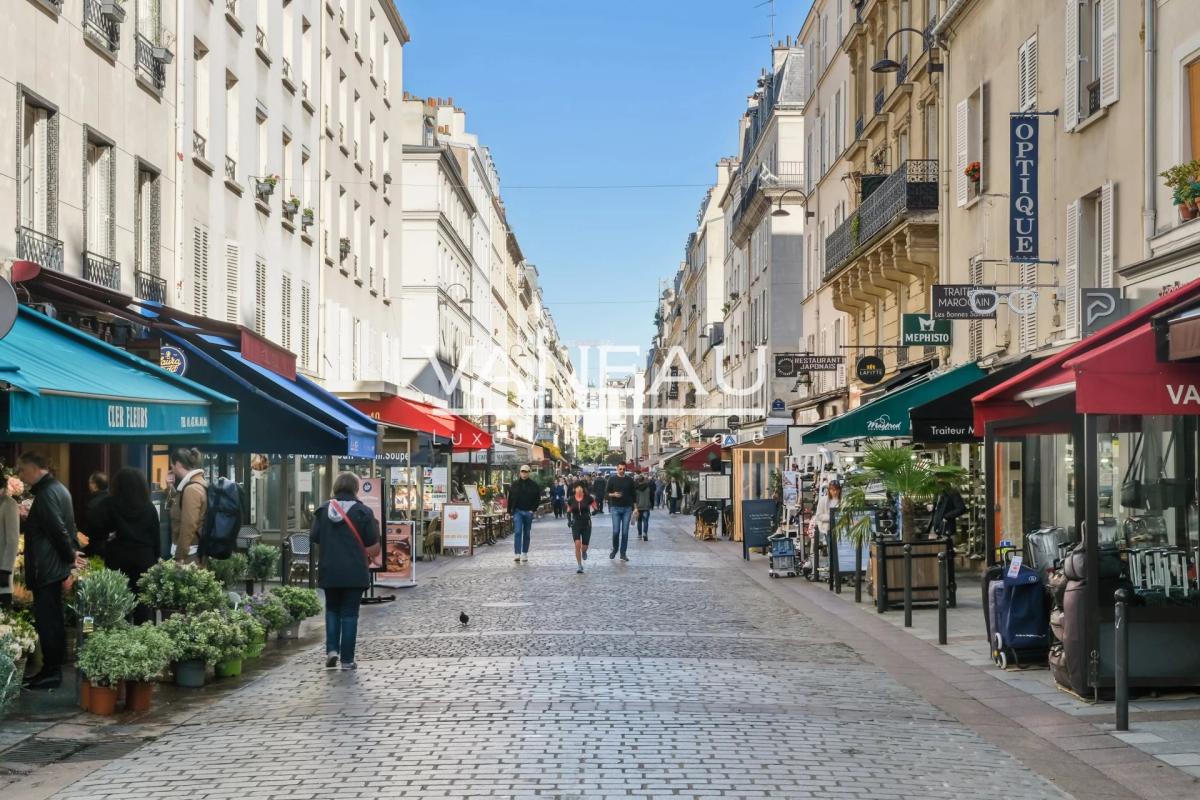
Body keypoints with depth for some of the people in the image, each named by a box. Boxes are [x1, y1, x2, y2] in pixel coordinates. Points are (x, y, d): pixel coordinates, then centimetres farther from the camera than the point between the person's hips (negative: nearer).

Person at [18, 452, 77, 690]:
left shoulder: (46, 493, -18)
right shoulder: (56, 488, 14)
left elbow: (58, 530, -22)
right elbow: (63, 527, 17)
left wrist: (70, 557, -12)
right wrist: (70, 556, 13)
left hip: (46, 569, -10)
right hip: (55, 567, 10)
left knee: (46, 620, -4)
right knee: (53, 619, 14)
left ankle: (51, 672, 1)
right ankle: (53, 667, 21)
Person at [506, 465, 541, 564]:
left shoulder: (534, 485, 2)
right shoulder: (514, 484, 4)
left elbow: (538, 499, 5)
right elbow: (510, 498, 9)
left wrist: (533, 509, -4)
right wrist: (510, 510, 3)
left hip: (528, 512, 1)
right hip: (517, 511, -1)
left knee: (527, 533, 8)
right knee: (517, 532, -13)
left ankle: (525, 554, 17)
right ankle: (517, 554, -17)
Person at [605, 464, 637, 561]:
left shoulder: (629, 480, 7)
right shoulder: (612, 479, 3)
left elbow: (633, 494, 10)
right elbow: (606, 492, 4)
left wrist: (634, 508, 4)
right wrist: (613, 494, -17)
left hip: (627, 508, 1)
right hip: (615, 508, -1)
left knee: (625, 532, 1)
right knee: (616, 531, -6)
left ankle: (623, 553, 7)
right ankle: (614, 549, 16)